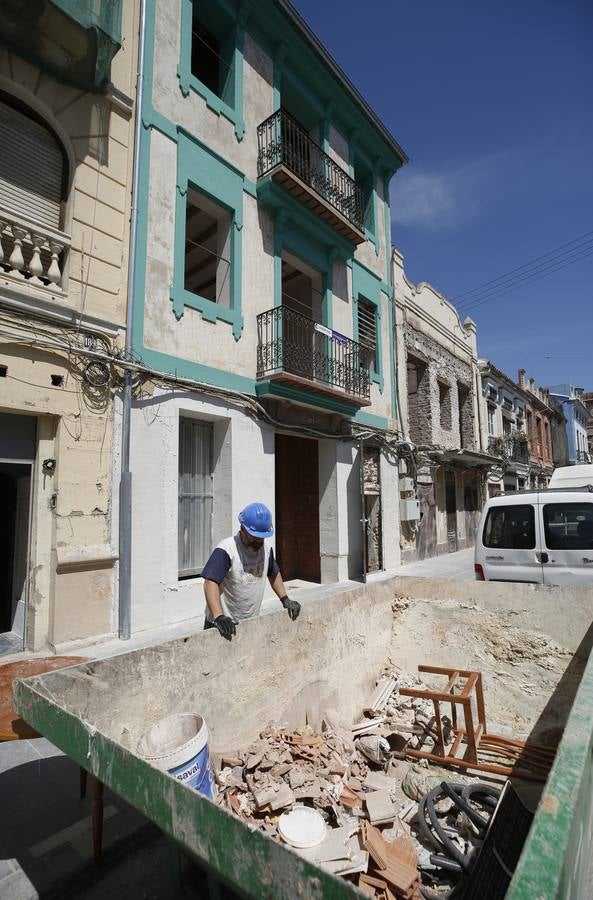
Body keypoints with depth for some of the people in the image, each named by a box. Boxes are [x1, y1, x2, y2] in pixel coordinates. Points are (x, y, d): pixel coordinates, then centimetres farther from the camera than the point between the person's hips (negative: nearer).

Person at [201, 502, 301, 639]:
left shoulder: (266, 548, 3)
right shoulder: (226, 550, -18)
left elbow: (274, 574, 19)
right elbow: (210, 582, -25)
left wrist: (285, 599, 12)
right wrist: (218, 616, -35)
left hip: (252, 622, 5)